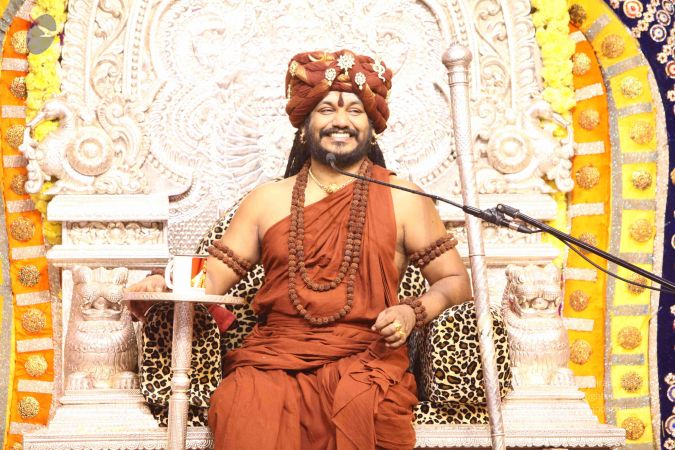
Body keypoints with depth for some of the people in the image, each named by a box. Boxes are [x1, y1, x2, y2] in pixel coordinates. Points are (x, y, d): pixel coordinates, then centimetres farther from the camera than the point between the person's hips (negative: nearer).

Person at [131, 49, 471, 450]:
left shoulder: (403, 200, 12)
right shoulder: (267, 200, 17)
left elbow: (455, 280, 11)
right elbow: (214, 276, 12)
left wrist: (413, 311, -9)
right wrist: (165, 287, -9)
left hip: (367, 359, 0)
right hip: (275, 358, 1)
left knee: (359, 405, -34)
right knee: (247, 414, -31)